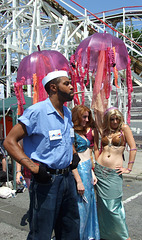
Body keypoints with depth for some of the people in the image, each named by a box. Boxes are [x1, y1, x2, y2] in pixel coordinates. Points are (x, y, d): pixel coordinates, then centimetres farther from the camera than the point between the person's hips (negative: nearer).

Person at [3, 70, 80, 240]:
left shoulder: (68, 114, 11)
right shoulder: (36, 111, -13)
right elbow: (9, 142, -14)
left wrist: (74, 154, 10)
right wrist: (34, 167, -22)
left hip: (67, 177, 8)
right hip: (46, 180, -7)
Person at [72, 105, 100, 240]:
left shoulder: (82, 133, 13)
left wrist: (92, 173, 18)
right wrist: (79, 181, -20)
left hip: (87, 170, 9)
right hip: (79, 171, -9)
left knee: (89, 203, 17)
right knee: (81, 206, 0)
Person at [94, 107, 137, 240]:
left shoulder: (124, 128, 1)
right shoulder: (104, 131, 11)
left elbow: (133, 148, -4)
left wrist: (129, 168, -5)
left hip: (114, 173, -4)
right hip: (100, 169, 4)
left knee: (113, 206, -4)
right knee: (102, 204, 10)